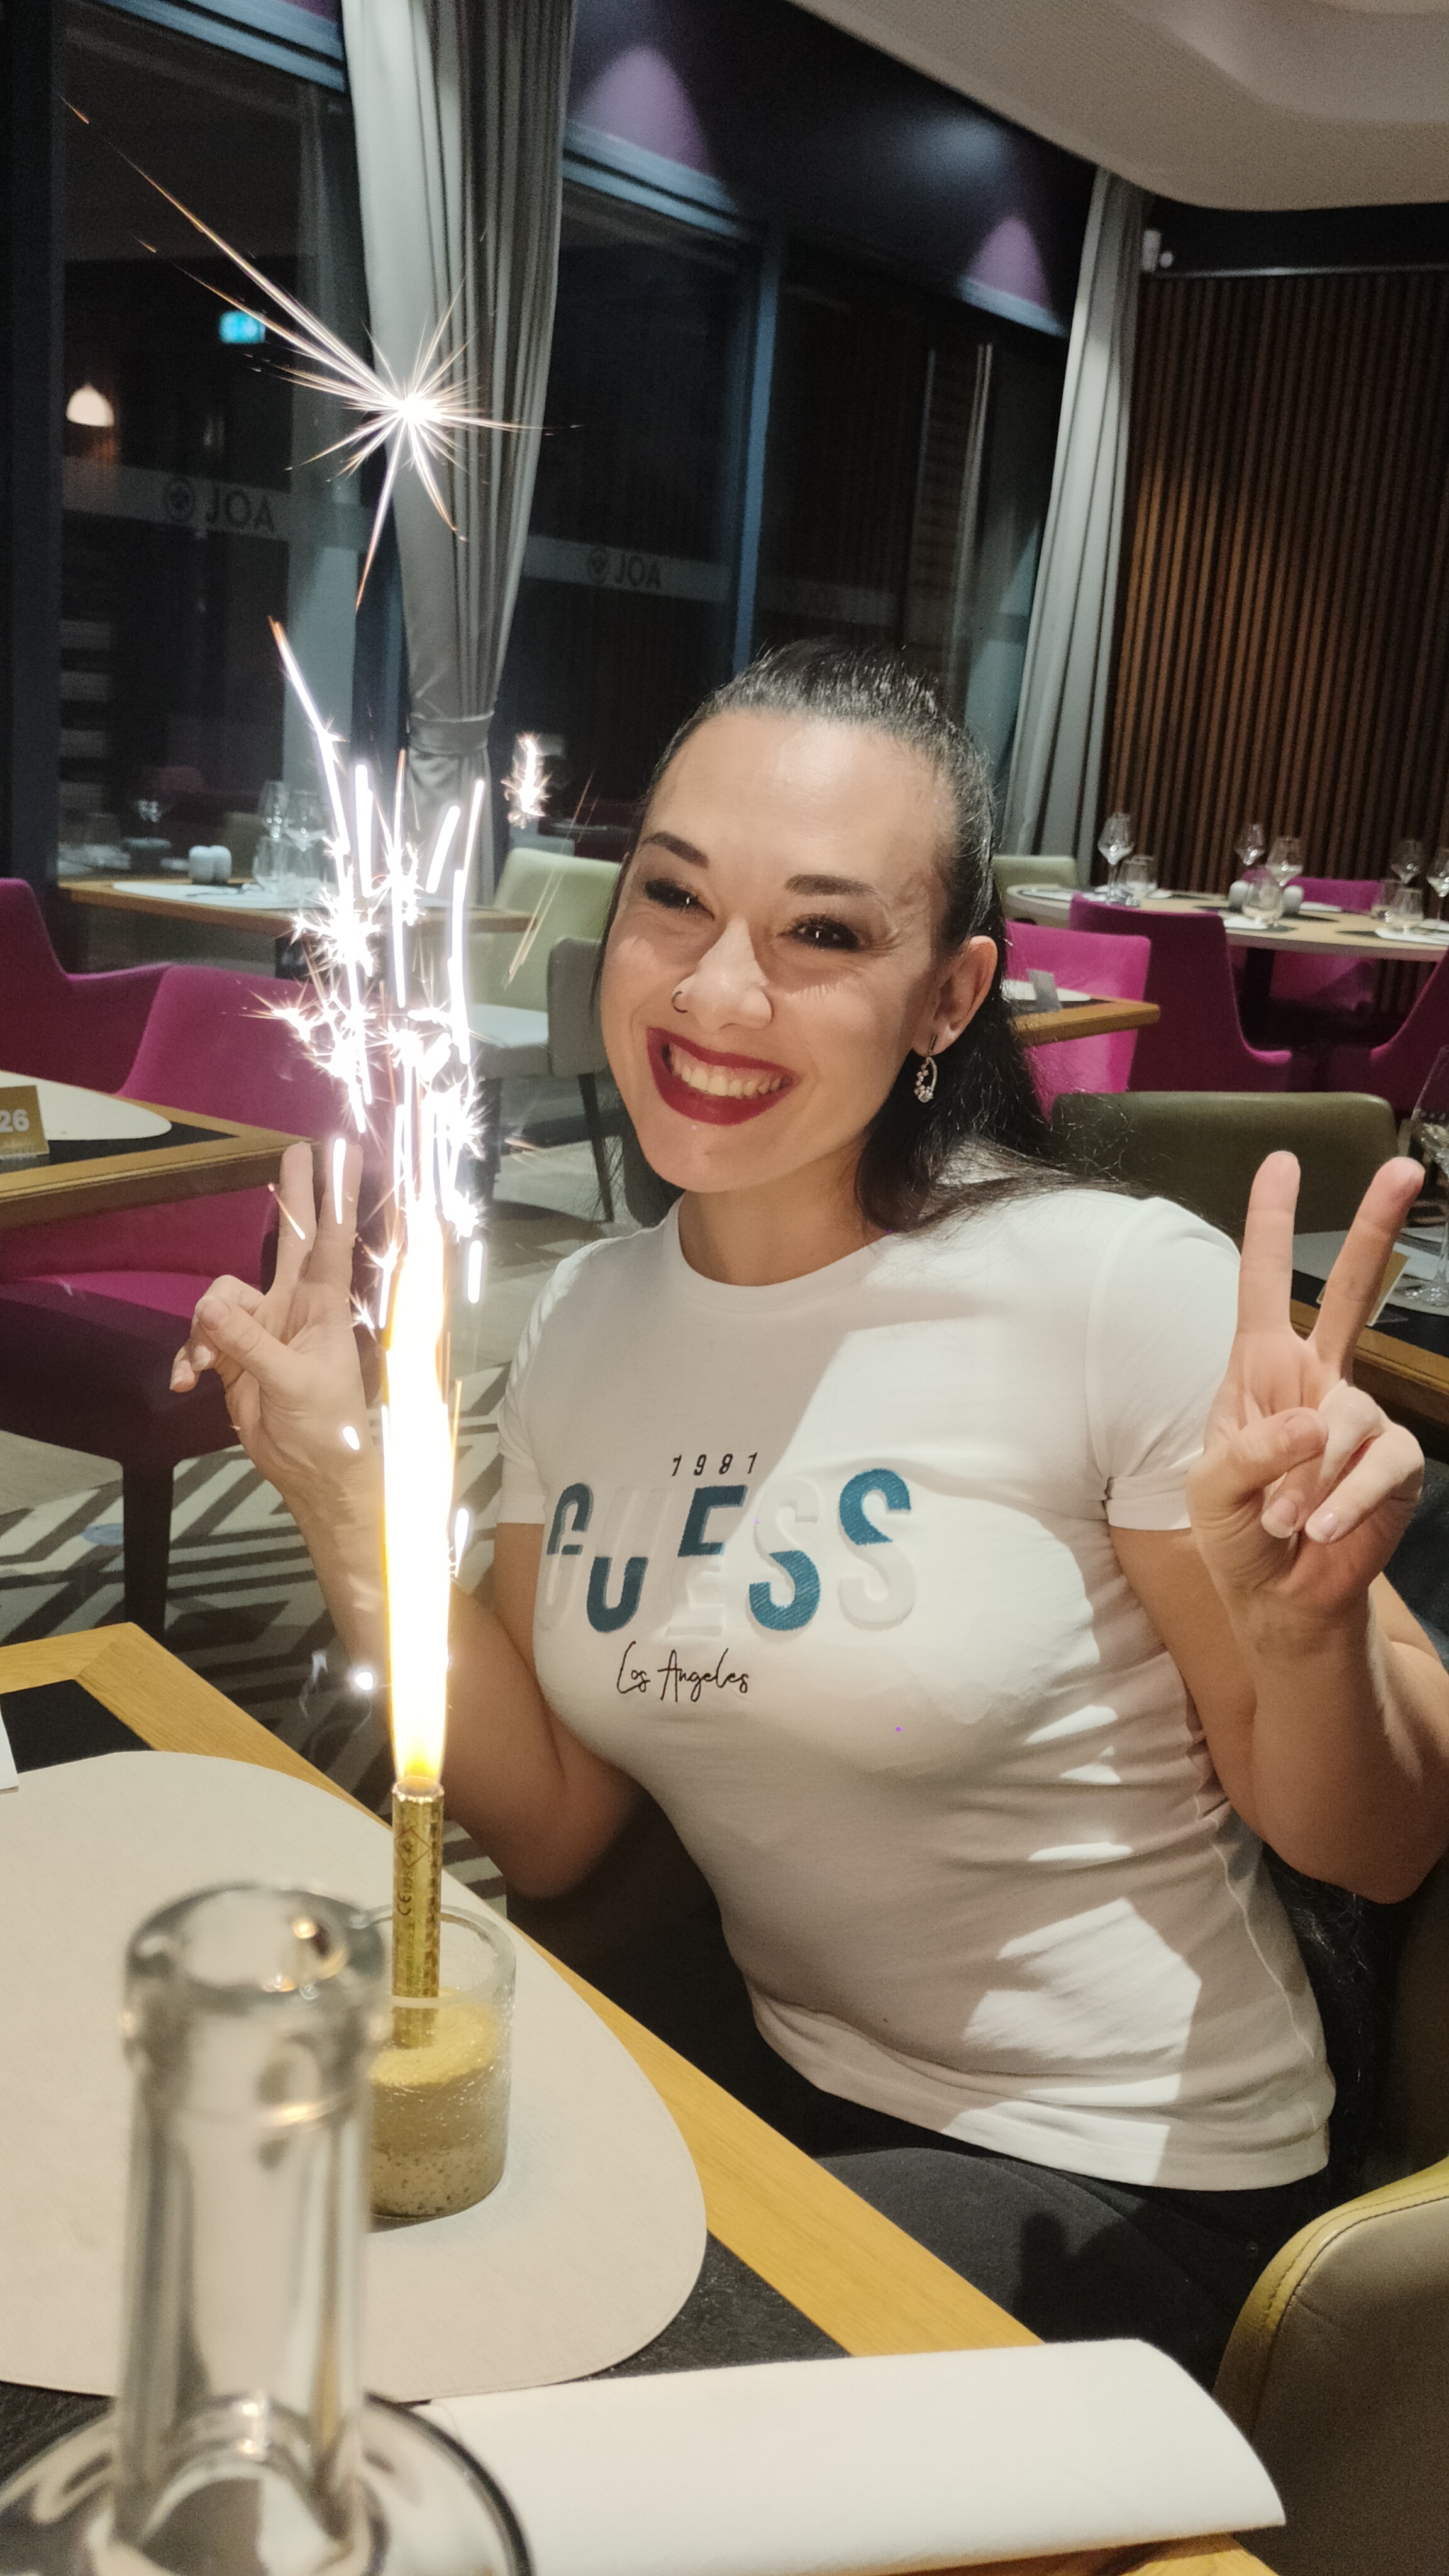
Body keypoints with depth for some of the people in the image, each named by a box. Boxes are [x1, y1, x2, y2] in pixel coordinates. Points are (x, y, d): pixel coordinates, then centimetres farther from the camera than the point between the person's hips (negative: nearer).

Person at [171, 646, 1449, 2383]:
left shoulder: (1125, 1295, -22)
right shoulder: (587, 1318, -3)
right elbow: (553, 1829, 1)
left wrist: (1304, 1623, -32)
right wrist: (354, 1510, -9)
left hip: (1110, 2177, -5)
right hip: (765, 2047, 5)